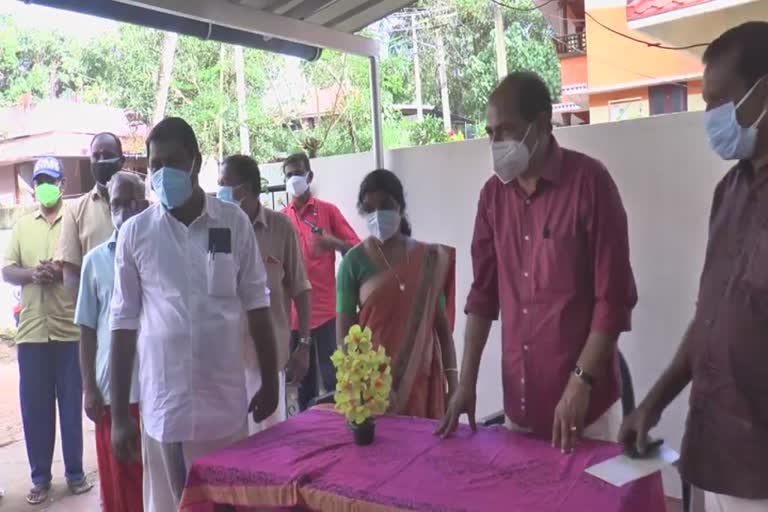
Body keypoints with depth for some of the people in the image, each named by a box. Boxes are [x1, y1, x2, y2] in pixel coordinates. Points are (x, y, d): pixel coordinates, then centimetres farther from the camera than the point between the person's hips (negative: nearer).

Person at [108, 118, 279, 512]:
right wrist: (119, 414, 1)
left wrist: (269, 382, 7)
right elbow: (124, 322, 1)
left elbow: (256, 306, 5)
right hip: (164, 406, 0)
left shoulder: (234, 223, -2)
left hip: (225, 402, 1)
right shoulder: (135, 233, -3)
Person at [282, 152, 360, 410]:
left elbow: (357, 248, 1)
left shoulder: (328, 210, 2)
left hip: (325, 309, -3)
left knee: (331, 376, -5)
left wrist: (333, 242, -18)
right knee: (302, 377, 11)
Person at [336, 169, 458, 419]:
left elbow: (441, 322, 5)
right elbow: (344, 331, -3)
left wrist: (452, 379, 2)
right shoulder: (354, 261, -4)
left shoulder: (429, 259, 2)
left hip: (422, 378, 2)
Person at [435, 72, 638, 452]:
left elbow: (614, 296, -12)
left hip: (583, 398, -4)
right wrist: (467, 381, 4)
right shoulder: (493, 194, 4)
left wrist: (581, 382, -16)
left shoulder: (588, 181, -11)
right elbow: (484, 291, 7)